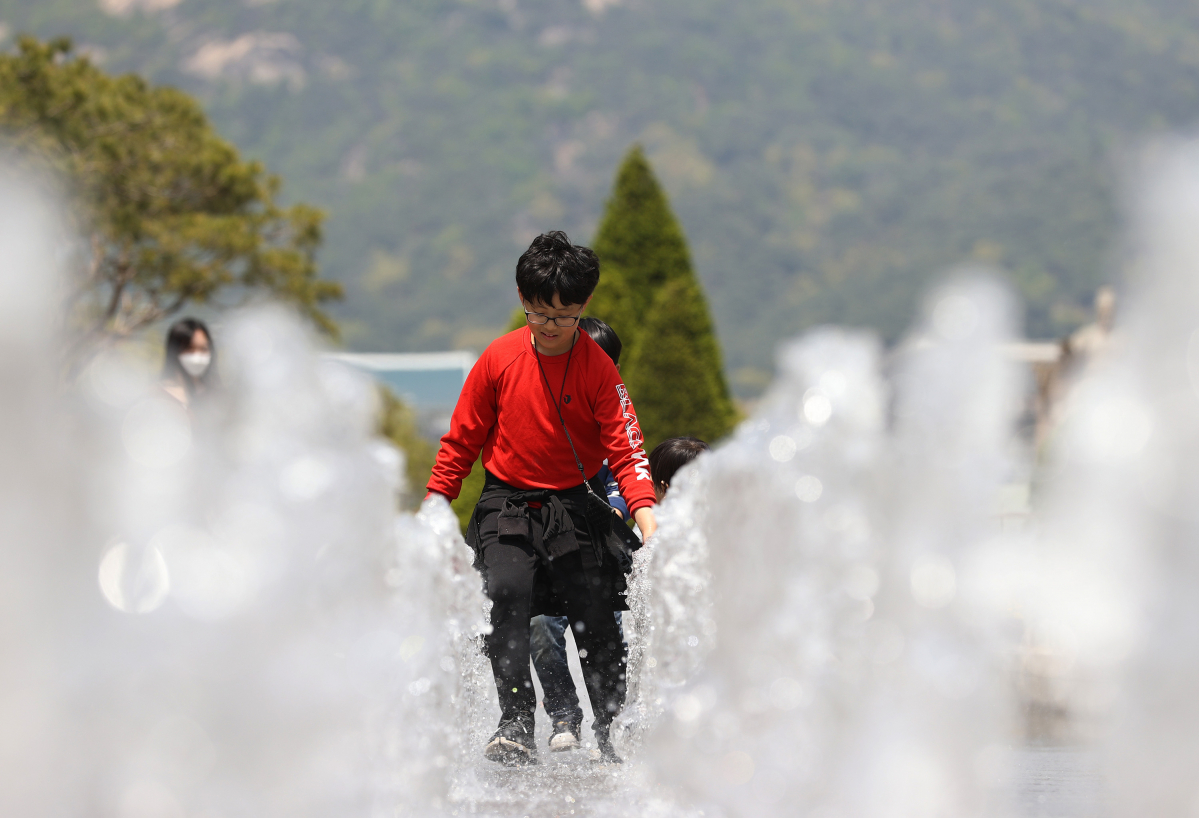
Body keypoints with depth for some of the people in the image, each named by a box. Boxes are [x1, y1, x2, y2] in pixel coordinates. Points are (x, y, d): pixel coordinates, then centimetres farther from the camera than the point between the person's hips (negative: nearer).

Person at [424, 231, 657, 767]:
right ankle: (516, 729, -23)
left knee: (594, 613, -10)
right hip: (507, 504, 0)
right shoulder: (499, 359, -4)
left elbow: (625, 449, -12)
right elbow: (461, 442, 5)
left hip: (574, 507, 0)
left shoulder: (598, 369, -7)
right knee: (509, 593, -23)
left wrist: (646, 516, -28)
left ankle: (612, 735, 3)